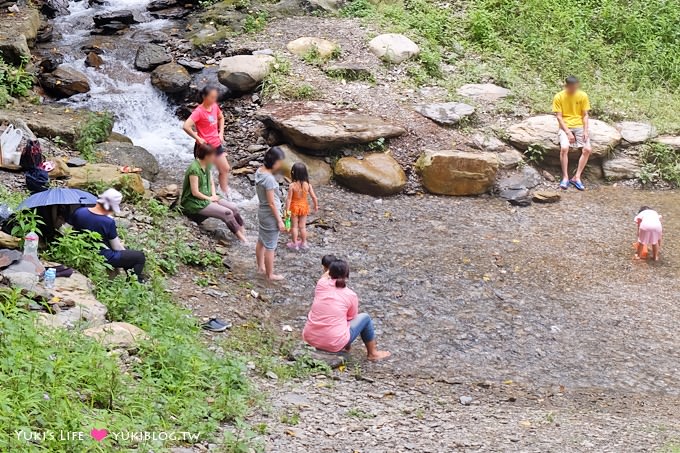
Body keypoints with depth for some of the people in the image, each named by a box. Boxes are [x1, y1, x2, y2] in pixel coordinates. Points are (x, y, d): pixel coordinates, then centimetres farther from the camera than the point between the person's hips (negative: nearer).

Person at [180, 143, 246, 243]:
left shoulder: (207, 165, 3)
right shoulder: (194, 169, -24)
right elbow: (195, 192, -24)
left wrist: (213, 195, -2)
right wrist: (210, 198, -13)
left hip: (207, 196, 9)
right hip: (196, 202, -9)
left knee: (233, 207, -6)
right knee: (227, 213, -18)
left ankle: (243, 231, 2)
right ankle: (241, 237, -5)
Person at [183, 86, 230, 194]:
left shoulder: (214, 106, 0)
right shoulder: (199, 111, -21)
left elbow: (221, 117, 23)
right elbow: (186, 126, -31)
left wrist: (221, 132, 10)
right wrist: (198, 138, -22)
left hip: (216, 144, 8)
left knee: (225, 169, 13)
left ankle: (224, 193, 27)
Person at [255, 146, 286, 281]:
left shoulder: (260, 171, -4)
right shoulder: (269, 179, -29)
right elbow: (272, 203, -23)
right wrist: (280, 221, -18)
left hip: (262, 211, 9)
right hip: (270, 215, -9)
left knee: (261, 241, 24)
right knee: (270, 247, 6)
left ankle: (261, 267, 42)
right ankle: (270, 275, 20)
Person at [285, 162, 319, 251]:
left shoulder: (292, 186, -22)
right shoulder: (308, 185, -15)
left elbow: (289, 199, -19)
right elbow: (314, 197, -9)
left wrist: (287, 210, -11)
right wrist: (316, 205, 8)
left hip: (294, 207, -2)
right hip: (304, 206, 2)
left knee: (294, 226, 13)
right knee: (302, 226, 16)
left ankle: (295, 244, 21)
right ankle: (304, 243, 27)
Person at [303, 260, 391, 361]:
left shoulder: (321, 285, -1)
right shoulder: (351, 295, -6)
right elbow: (351, 319, 8)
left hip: (310, 338, 5)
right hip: (334, 343, -5)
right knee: (365, 318, 16)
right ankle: (373, 354, 30)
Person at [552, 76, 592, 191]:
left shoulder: (583, 96, 1)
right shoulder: (559, 97, -5)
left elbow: (585, 115, 5)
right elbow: (559, 117, -7)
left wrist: (585, 131, -9)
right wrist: (568, 132, -16)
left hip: (579, 126, 2)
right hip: (565, 127, -2)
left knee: (587, 149, -21)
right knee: (564, 148, -31)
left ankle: (576, 177, -13)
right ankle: (565, 177, -18)